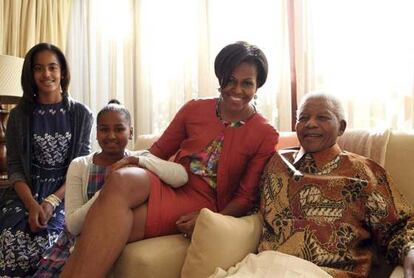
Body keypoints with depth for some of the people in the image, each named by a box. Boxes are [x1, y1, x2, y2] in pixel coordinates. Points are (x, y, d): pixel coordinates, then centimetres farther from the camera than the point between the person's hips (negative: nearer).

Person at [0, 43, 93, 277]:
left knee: (44, 242, -28)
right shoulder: (19, 115, 6)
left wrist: (52, 201, -14)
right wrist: (32, 203, -15)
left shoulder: (81, 114, 2)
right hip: (27, 190, 2)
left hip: (65, 192, -1)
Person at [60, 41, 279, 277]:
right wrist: (134, 162, -9)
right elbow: (159, 151, 13)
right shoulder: (194, 109, 9)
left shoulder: (265, 135, 1)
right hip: (167, 184, 4)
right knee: (122, 179, -33)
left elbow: (246, 196, 0)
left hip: (202, 202, -3)